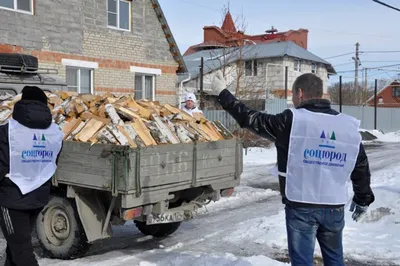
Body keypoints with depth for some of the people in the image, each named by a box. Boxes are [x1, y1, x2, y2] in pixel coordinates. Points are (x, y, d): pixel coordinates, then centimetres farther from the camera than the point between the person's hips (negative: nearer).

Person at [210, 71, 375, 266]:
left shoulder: (290, 120, -13)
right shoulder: (348, 126, 3)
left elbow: (251, 119, -6)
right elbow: (361, 166, 9)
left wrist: (223, 93, 5)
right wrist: (363, 199, 23)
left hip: (301, 206, -4)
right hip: (334, 207, 5)